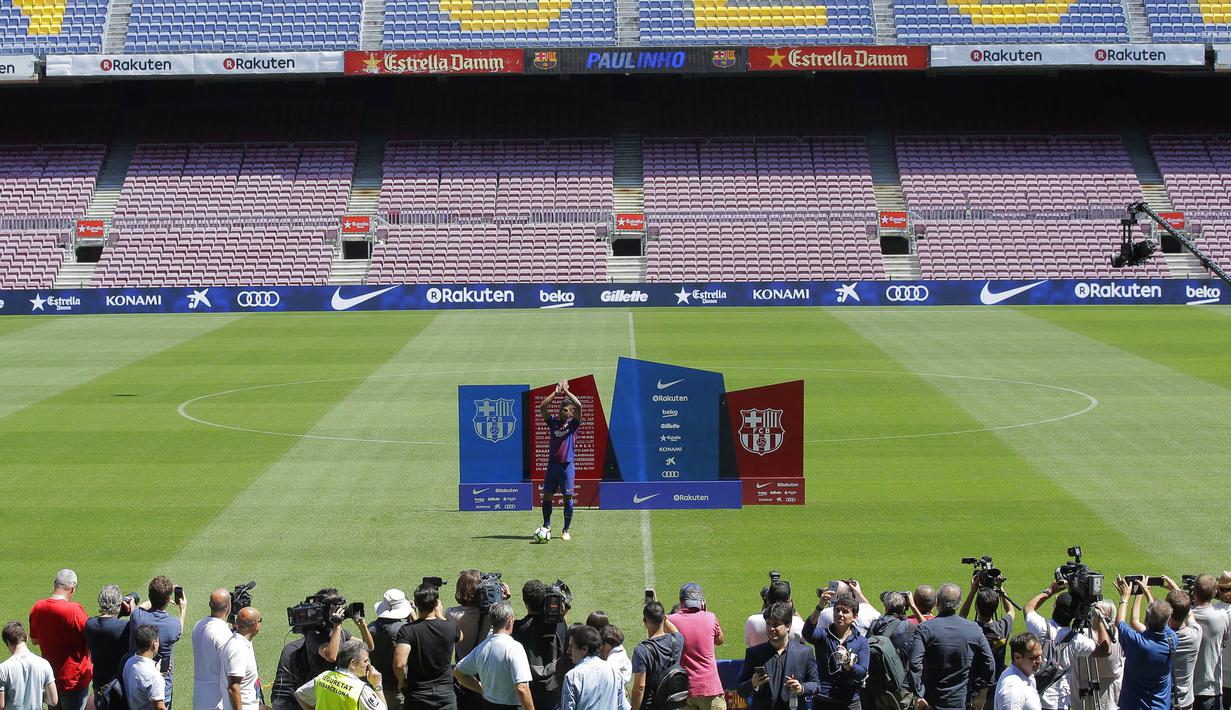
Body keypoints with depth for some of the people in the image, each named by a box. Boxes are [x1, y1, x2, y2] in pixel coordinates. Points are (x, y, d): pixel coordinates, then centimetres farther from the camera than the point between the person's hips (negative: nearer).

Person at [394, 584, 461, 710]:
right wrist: (441, 616, 22)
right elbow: (460, 637, 19)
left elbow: (399, 664, -26)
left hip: (417, 696, -1)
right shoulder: (450, 626, -7)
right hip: (445, 694, 1)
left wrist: (402, 682, -6)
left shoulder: (407, 630, -15)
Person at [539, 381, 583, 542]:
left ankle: (566, 530, 5)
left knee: (568, 498, -3)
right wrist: (556, 393, -6)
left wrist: (566, 391, -8)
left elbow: (578, 406, -13)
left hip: (567, 465, -3)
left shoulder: (573, 423, 3)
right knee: (547, 495, 5)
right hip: (552, 464, 3)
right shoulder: (554, 422, 10)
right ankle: (547, 525, 21)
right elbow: (542, 407, -2)